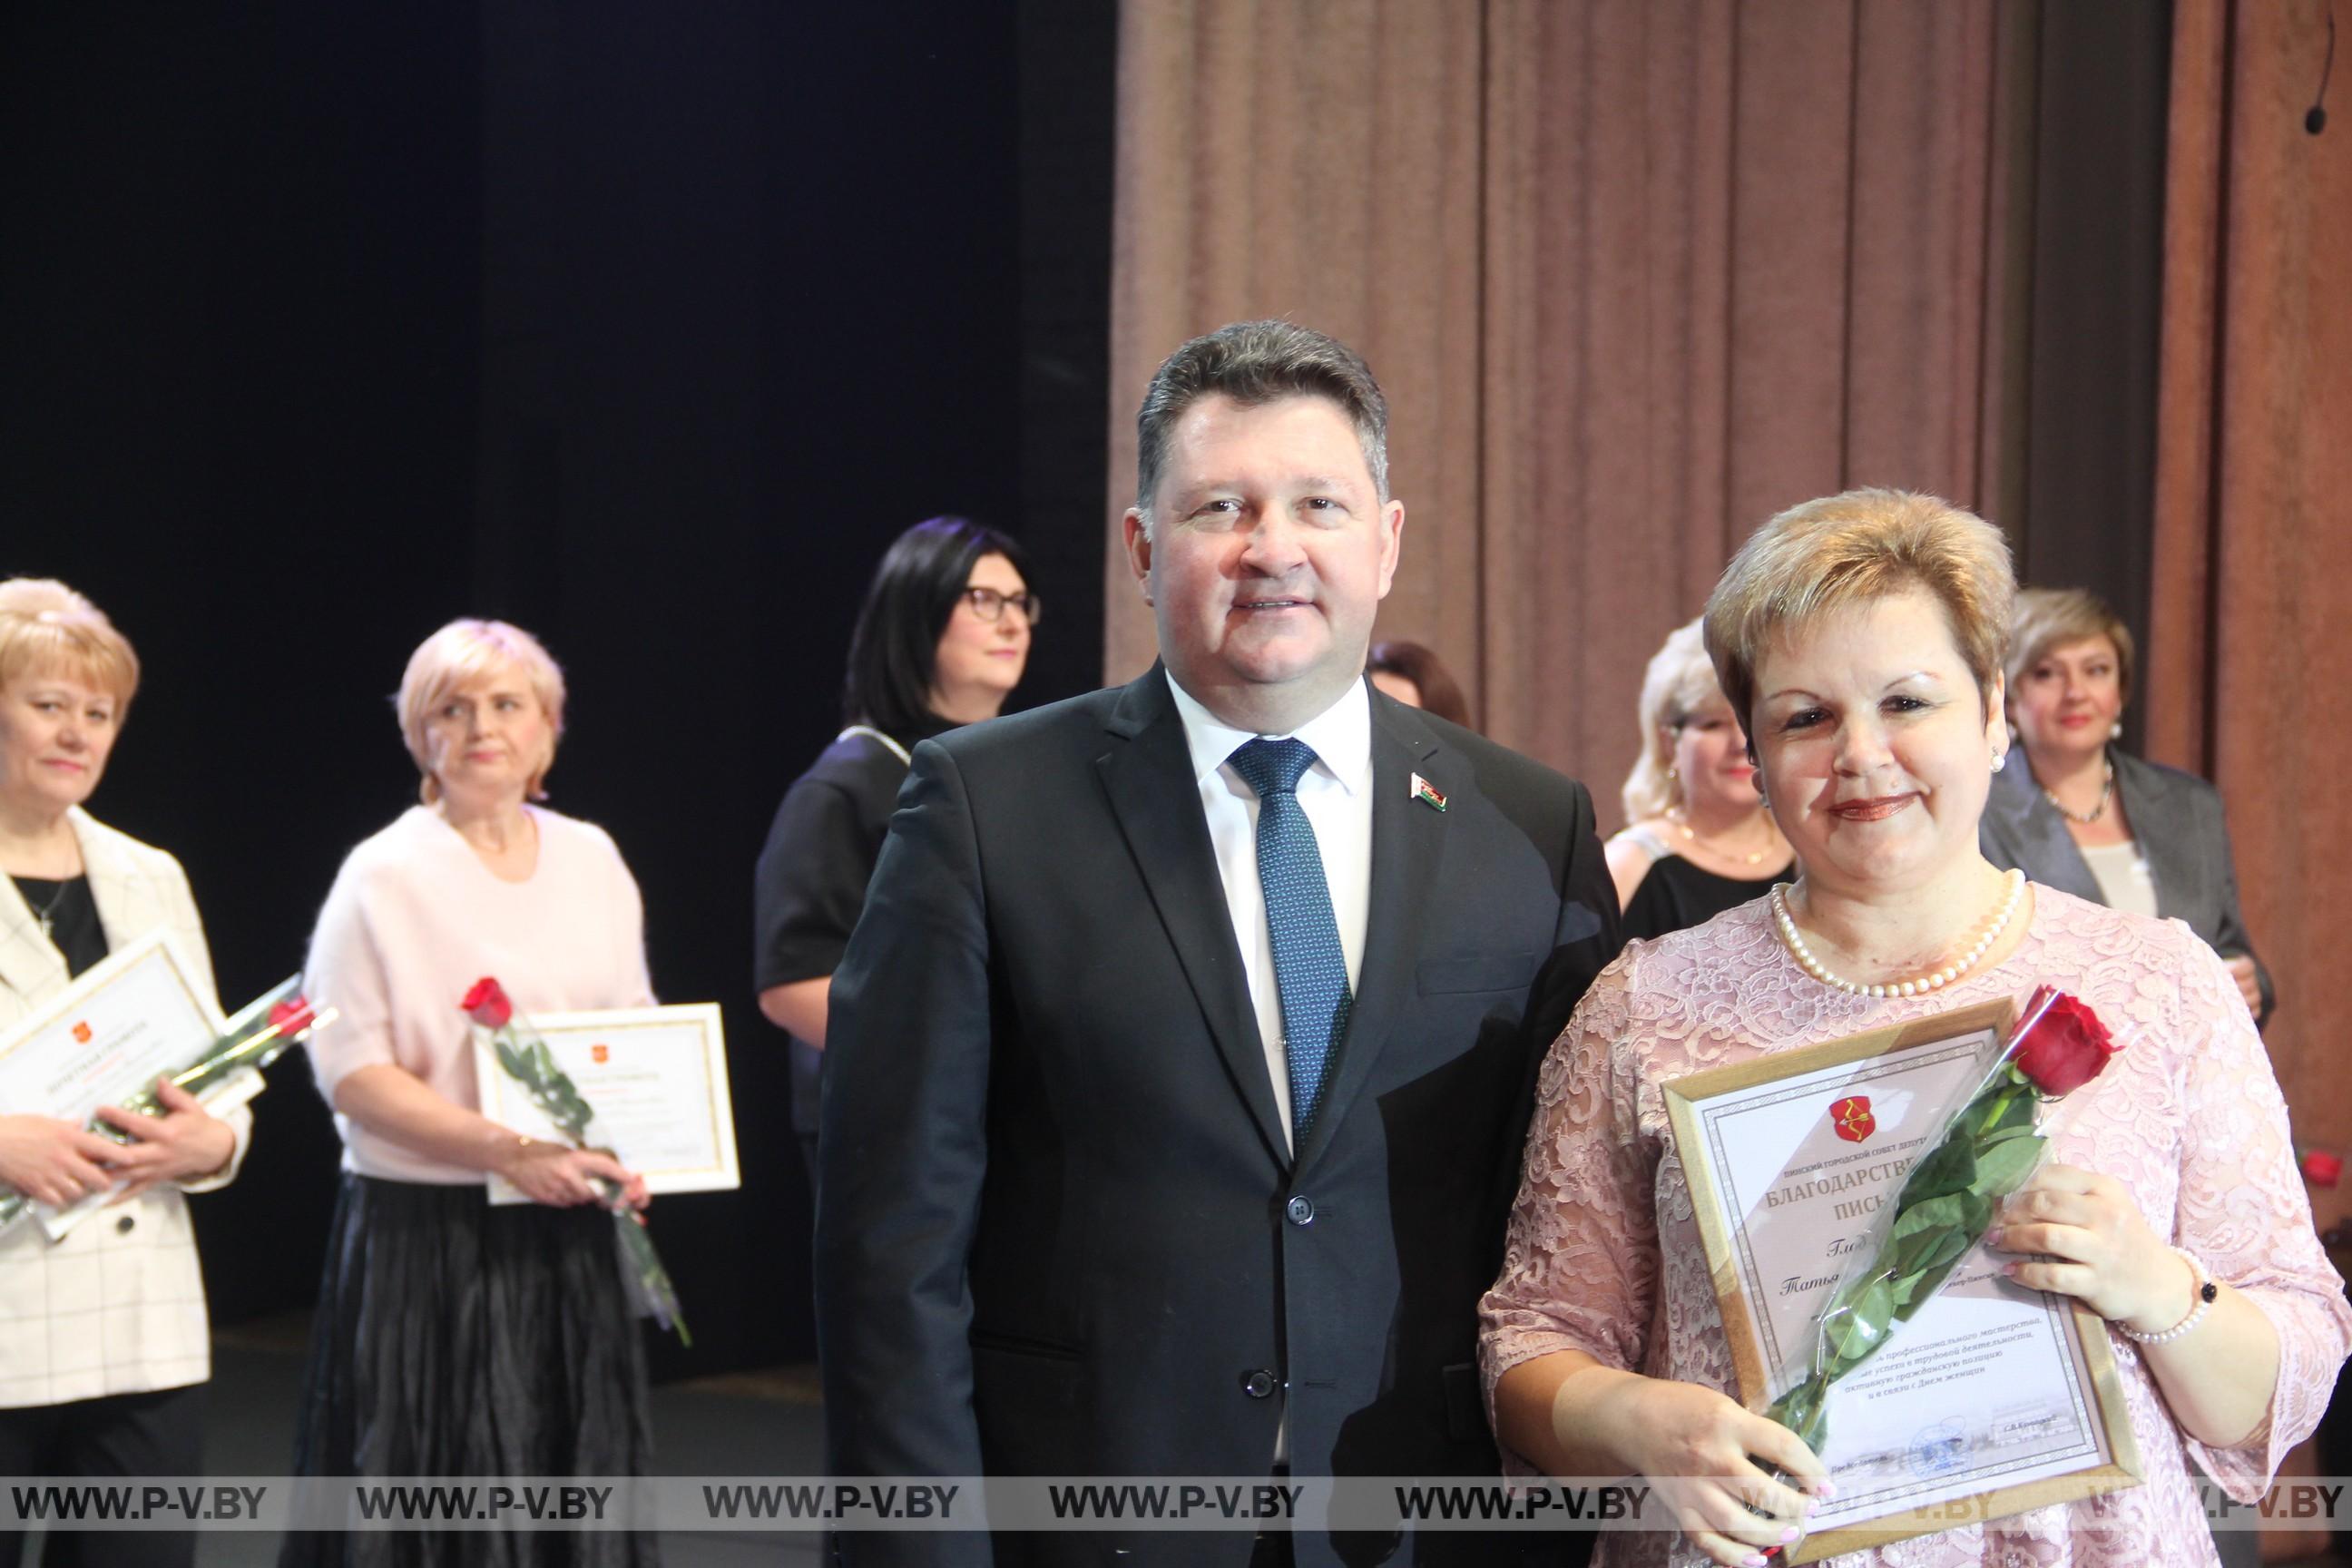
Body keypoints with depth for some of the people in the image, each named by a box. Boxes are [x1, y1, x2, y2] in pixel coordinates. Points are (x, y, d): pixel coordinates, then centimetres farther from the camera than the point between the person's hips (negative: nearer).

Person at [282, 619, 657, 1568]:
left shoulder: (591, 859, 10)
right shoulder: (385, 876, -5)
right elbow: (351, 1071, -10)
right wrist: (506, 1149, -21)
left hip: (571, 1229, 4)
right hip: (427, 1231, -4)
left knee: (574, 1476, 5)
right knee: (433, 1476, -2)